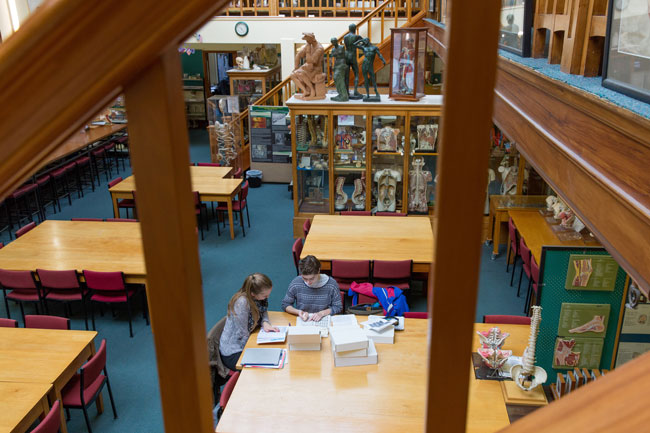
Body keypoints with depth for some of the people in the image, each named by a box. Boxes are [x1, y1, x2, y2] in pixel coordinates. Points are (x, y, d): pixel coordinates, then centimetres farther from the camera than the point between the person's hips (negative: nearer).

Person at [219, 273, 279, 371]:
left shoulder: (260, 297, -6)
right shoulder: (242, 302, -28)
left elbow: (263, 311, 13)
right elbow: (242, 334, -23)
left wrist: (265, 323, -9)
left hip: (246, 343, 8)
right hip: (233, 353, -8)